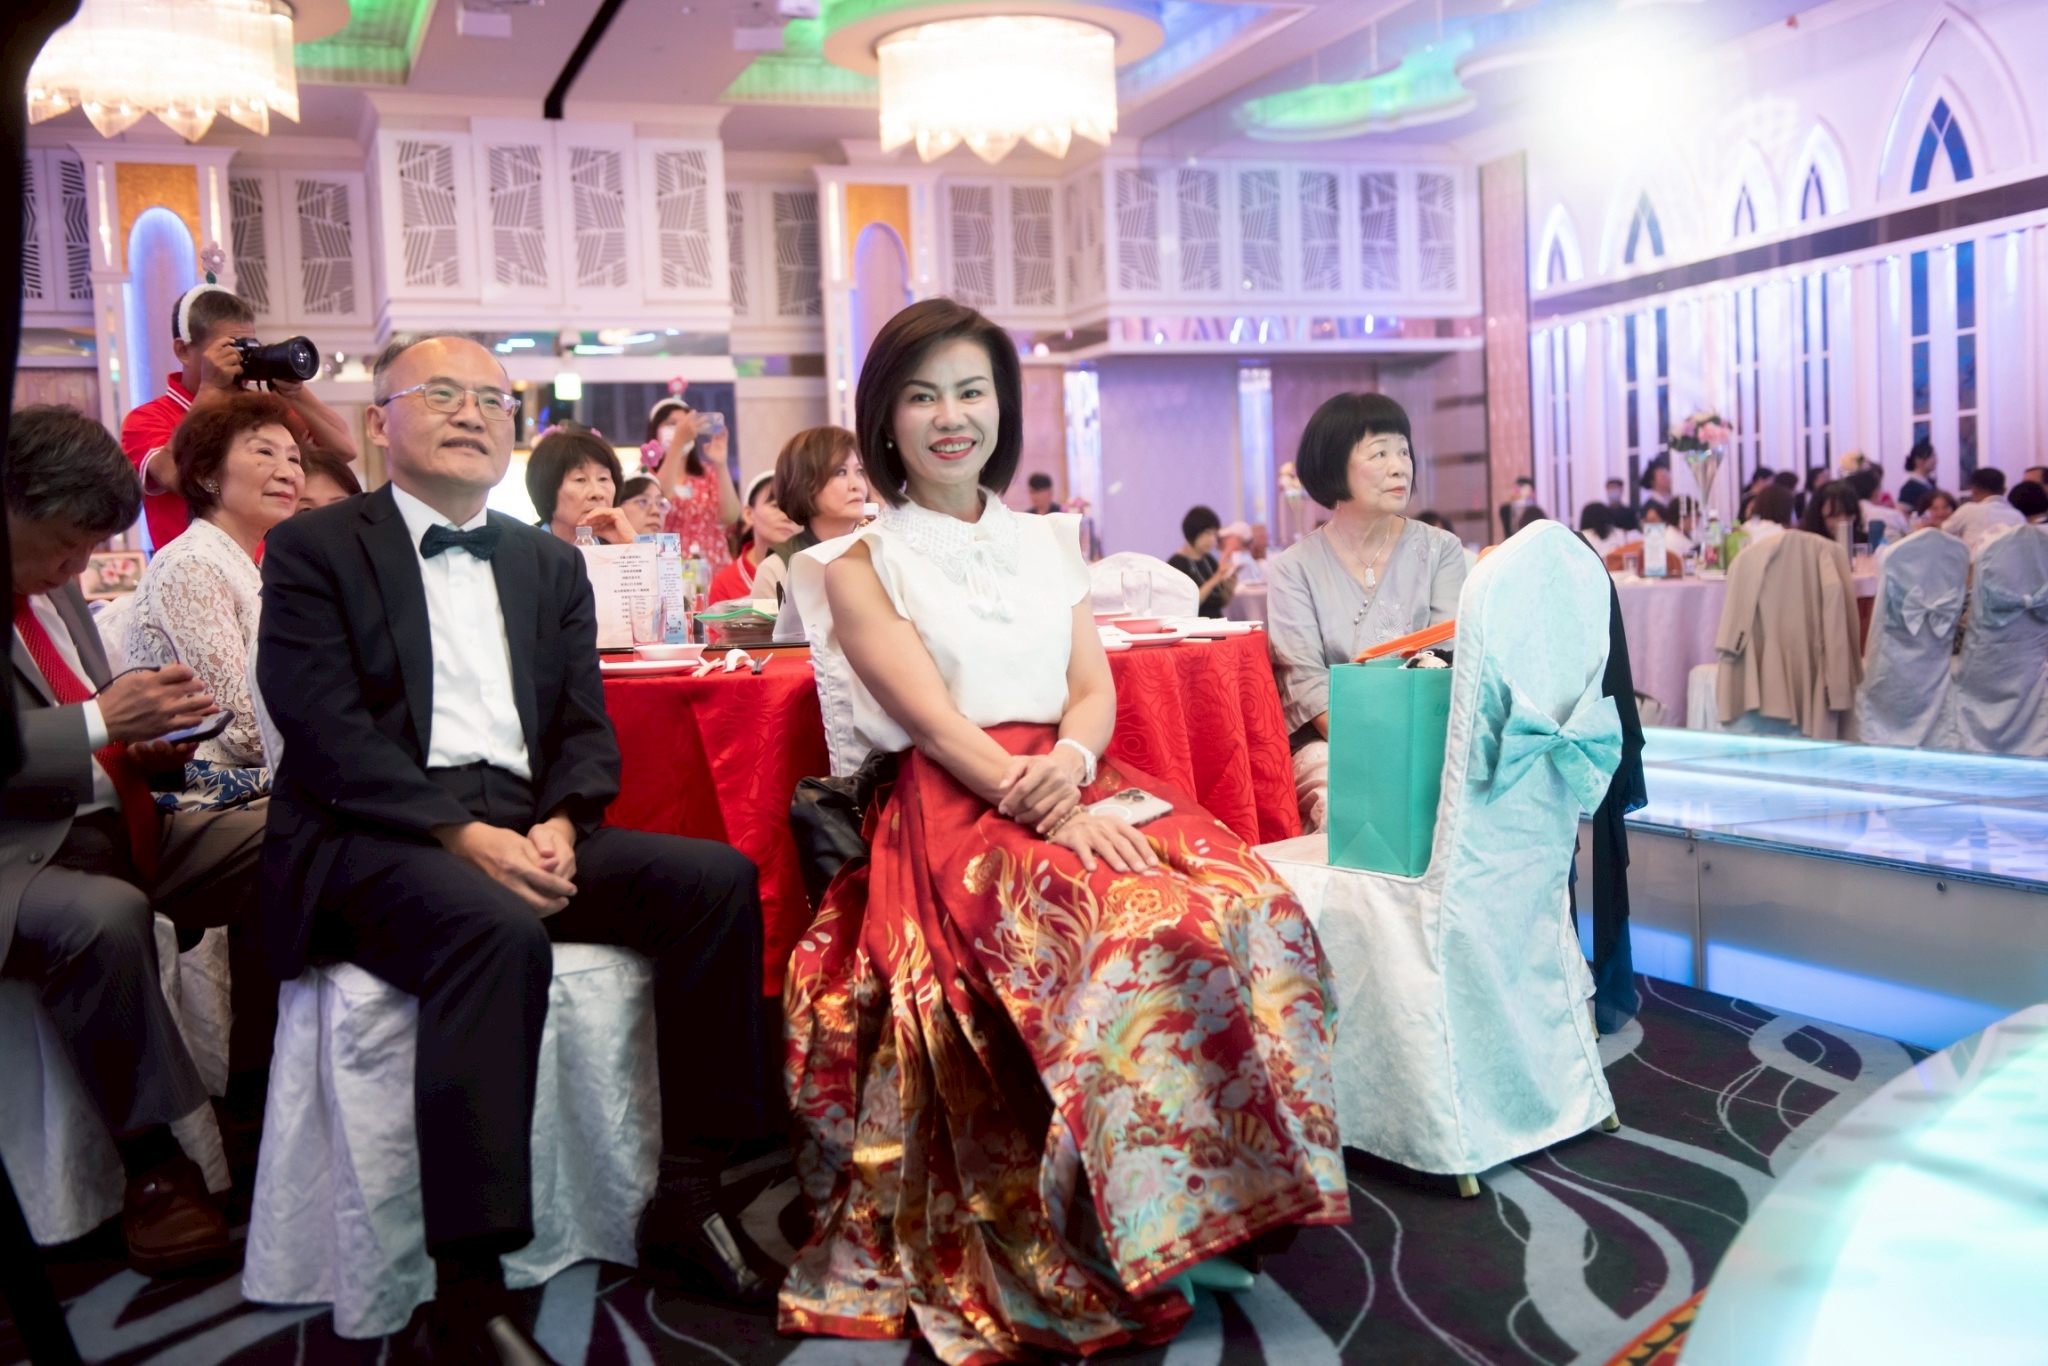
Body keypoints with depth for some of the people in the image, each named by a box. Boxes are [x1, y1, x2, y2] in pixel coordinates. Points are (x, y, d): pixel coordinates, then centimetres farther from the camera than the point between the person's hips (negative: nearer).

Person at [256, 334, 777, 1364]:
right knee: (499, 933, -36)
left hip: (523, 830, 6)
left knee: (719, 879, -16)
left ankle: (684, 1205, -7)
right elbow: (325, 734, -9)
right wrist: (463, 834, -20)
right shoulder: (315, 549, 4)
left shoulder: (550, 564, 19)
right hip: (373, 841, -5)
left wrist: (558, 826, -10)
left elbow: (586, 731, 12)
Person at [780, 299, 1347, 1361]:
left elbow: (1095, 688, 10)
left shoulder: (1046, 544, 21)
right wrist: (1034, 798, -23)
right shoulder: (861, 565, 6)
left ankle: (1214, 1203, -11)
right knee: (1132, 929, -32)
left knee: (1247, 904, -24)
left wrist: (1070, 761, -13)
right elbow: (932, 719, -7)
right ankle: (1127, 1237, -16)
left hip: (1075, 788, 5)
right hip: (947, 812, -4)